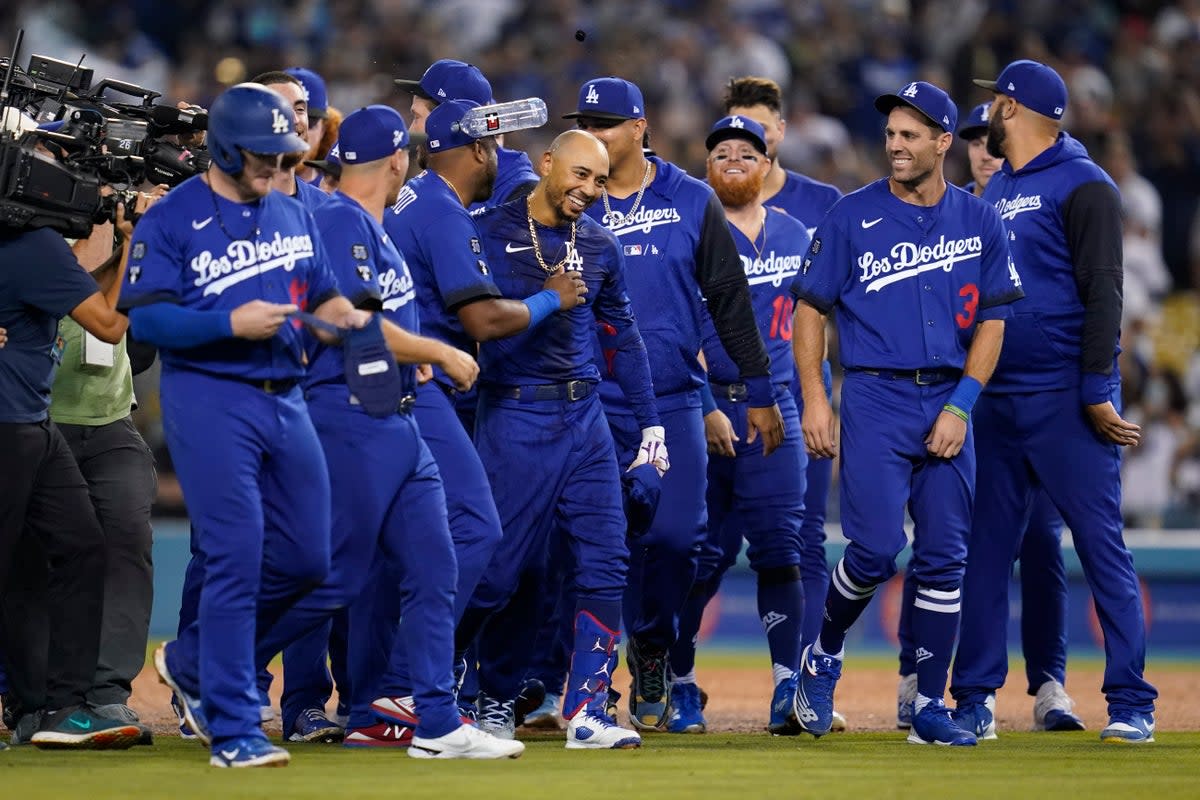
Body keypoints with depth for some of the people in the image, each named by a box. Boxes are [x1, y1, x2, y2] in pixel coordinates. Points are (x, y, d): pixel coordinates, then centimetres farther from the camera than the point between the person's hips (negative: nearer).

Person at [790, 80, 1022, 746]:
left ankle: (929, 708, 7)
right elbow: (810, 310, 3)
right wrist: (814, 399, -6)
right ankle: (824, 655, 12)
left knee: (943, 559, 1)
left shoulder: (979, 223, 7)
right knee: (876, 547, -14)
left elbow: (991, 324, 7)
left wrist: (959, 407, -5)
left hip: (949, 403, 3)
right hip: (876, 399, -3)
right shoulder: (853, 219, 0)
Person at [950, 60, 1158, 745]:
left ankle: (1132, 704, -5)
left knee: (1102, 546, -6)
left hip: (1066, 400, -8)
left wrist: (1097, 391, -18)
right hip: (998, 399, 8)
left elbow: (1102, 291, -13)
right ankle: (977, 699, 12)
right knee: (986, 548, 7)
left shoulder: (1082, 185, -7)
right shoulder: (994, 192, 17)